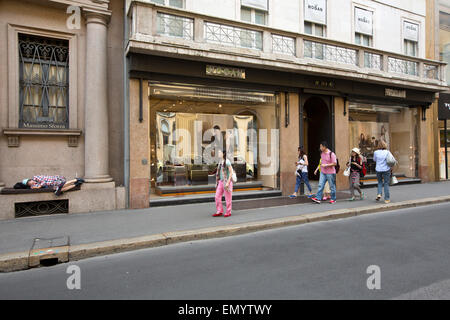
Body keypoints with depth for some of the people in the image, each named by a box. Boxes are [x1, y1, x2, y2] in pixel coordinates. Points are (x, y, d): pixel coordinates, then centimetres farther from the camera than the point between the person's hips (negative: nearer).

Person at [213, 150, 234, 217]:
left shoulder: (227, 162, -14)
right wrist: (218, 182, 17)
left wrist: (228, 182, -19)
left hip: (227, 182, -8)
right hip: (221, 182, 8)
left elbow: (231, 172, -15)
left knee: (228, 198, 4)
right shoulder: (220, 162, 10)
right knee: (217, 197, 5)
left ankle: (228, 212, 17)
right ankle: (219, 211, 15)